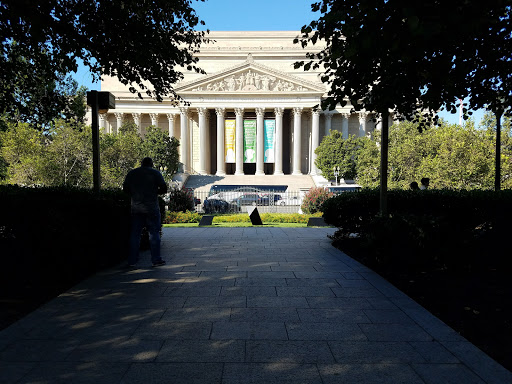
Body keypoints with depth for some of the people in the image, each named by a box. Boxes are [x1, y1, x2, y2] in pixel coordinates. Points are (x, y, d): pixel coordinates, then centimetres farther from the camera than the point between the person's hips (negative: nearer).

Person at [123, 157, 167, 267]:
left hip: (136, 208, 3)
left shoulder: (131, 173, 10)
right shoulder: (155, 173, 0)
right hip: (152, 208, -3)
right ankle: (156, 260, 2)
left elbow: (125, 189, 10)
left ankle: (132, 261, 10)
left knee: (135, 234, 8)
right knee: (154, 233, 2)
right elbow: (164, 188, -5)